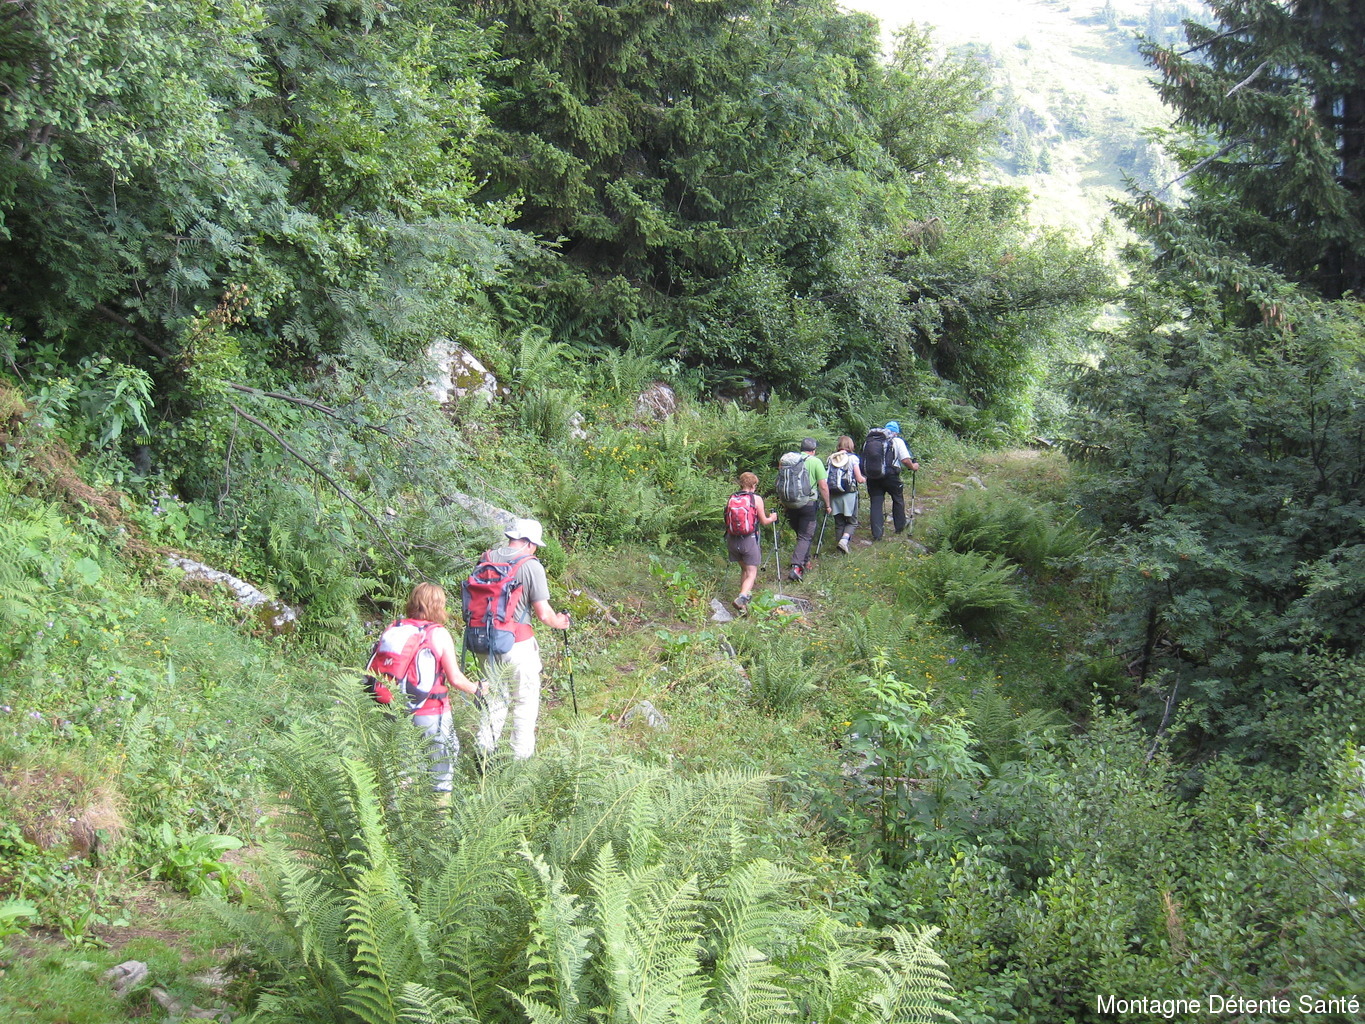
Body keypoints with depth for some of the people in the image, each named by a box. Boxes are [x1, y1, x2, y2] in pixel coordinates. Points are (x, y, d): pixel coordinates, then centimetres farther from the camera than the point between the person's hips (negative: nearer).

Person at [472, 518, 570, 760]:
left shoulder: (486, 559, 4)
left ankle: (484, 752, 21)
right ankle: (522, 757, 10)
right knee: (525, 703, 7)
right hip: (518, 645, -5)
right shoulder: (531, 566, -13)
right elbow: (543, 614, -13)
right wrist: (558, 622, 7)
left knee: (494, 699, 18)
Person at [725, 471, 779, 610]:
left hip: (732, 540, 4)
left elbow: (728, 520, 8)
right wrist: (772, 518, 22)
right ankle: (741, 598, -20)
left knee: (744, 569, 24)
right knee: (751, 573, 1)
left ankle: (746, 594, 30)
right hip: (749, 540, -4)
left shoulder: (731, 499, 3)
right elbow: (764, 521, 0)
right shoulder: (756, 499, -7)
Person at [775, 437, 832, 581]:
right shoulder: (815, 462, -6)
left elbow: (779, 482, 11)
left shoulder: (785, 460, 6)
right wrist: (827, 505, 1)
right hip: (808, 504, -4)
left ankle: (806, 561, 34)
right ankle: (796, 567, -15)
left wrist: (783, 502, 22)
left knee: (800, 533, 23)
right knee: (805, 536, -1)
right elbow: (823, 487, -10)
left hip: (789, 504, 4)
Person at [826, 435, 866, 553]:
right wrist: (865, 479, 18)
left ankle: (840, 541, 15)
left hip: (834, 494, 3)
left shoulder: (831, 458, 6)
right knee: (852, 521, 6)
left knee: (839, 522, 14)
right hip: (849, 494, -3)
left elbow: (826, 477, 5)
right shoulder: (853, 458, -3)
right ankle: (845, 539, -15)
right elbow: (859, 479, -4)